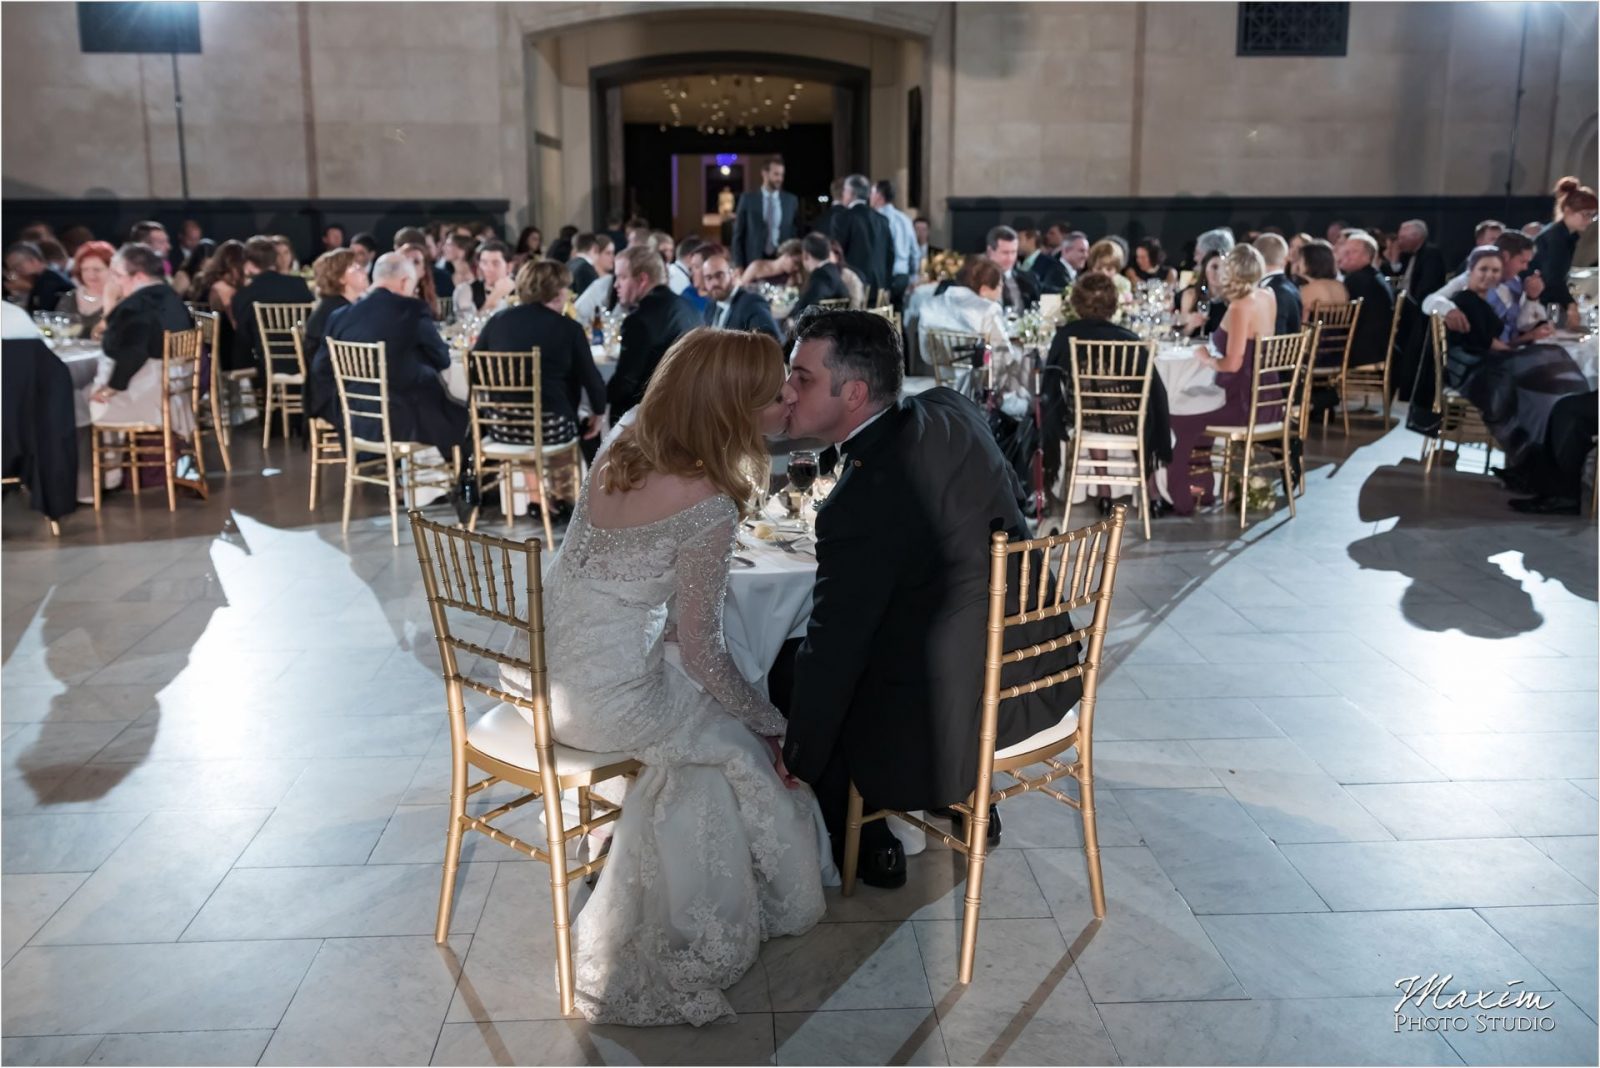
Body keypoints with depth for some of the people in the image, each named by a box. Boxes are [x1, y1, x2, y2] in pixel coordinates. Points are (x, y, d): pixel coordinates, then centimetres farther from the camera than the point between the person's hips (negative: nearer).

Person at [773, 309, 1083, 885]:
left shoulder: (860, 503, -26)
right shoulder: (951, 410, -3)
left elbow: (832, 652, -18)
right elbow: (1010, 490, 18)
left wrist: (798, 761, -5)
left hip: (955, 722, -8)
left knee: (793, 664, 11)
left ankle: (866, 846, 24)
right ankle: (967, 802, 42)